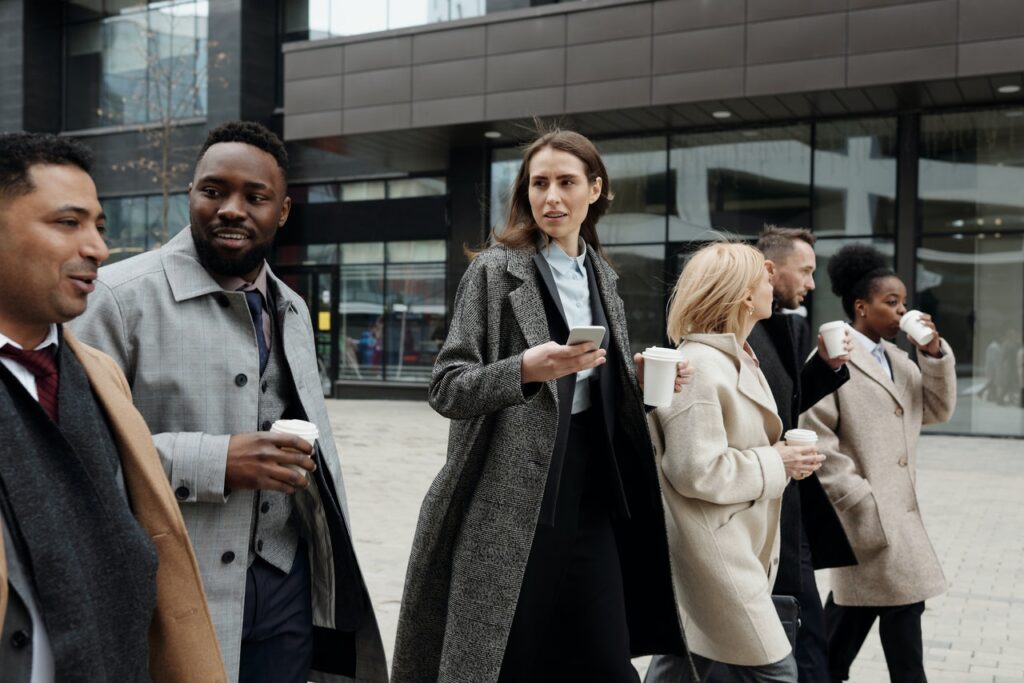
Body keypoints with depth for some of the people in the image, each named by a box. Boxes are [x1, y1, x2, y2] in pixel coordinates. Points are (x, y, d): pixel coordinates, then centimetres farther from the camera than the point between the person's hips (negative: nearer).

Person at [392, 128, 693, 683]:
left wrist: (644, 383, 1)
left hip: (592, 496, 5)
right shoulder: (495, 269, -5)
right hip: (510, 503, -5)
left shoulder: (601, 275, 12)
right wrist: (525, 369, -25)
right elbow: (446, 388, -9)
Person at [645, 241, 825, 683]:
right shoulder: (699, 366, -19)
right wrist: (775, 463, -14)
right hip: (710, 558, -10)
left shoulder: (737, 360, 13)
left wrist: (780, 455, 7)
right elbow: (697, 471, -24)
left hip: (730, 549, 10)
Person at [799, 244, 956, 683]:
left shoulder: (898, 359, 15)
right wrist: (863, 502, -17)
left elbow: (937, 410, 12)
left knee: (852, 611, 16)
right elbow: (817, 443, -15)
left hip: (897, 509, 8)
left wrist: (934, 353, -1)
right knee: (902, 610, -5)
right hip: (866, 513, -8)